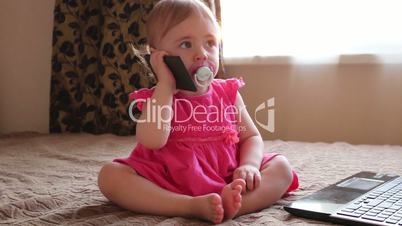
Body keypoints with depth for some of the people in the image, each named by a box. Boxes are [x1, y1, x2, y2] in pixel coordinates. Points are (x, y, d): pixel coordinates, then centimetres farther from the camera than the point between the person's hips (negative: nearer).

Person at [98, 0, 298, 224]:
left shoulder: (228, 92, 6)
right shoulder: (156, 97, -2)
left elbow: (252, 137, 8)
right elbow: (152, 141, -21)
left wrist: (249, 165, -14)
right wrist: (165, 85, -16)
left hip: (228, 182, 3)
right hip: (170, 186, -2)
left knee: (281, 165, -13)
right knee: (110, 174, -22)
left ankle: (233, 204, -41)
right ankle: (192, 207, -35)